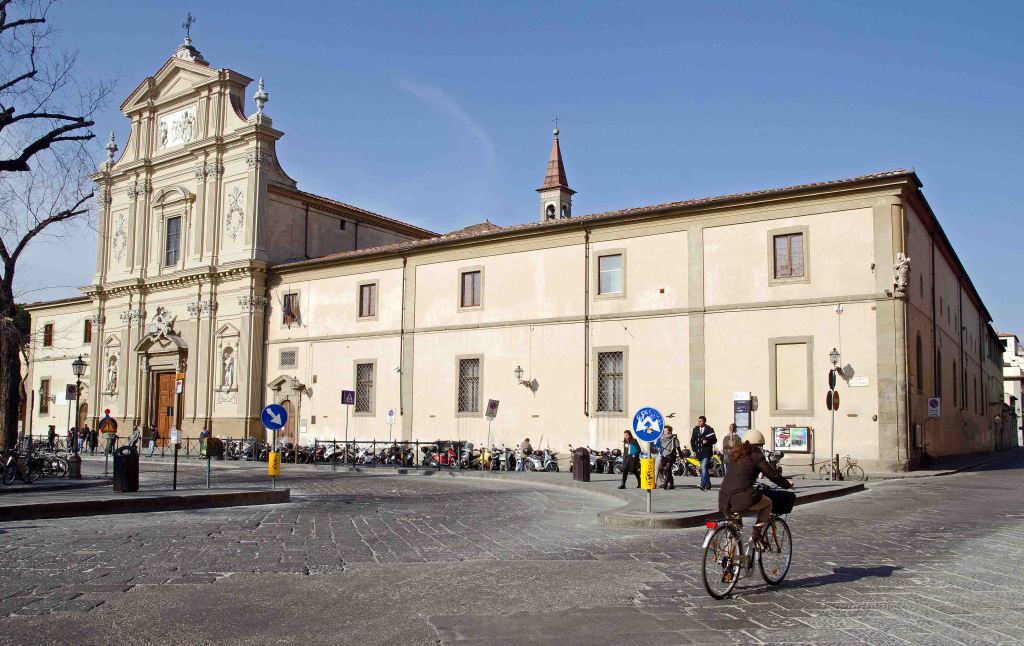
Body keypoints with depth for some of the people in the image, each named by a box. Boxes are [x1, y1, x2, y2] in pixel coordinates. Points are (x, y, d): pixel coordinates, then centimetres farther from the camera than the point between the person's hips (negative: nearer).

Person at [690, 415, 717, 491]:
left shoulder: (709, 429, -1)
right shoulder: (695, 429, 11)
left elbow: (714, 440, 3)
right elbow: (692, 440, 15)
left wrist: (708, 442, -16)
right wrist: (694, 450, 7)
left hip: (707, 452, -5)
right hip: (699, 452, 5)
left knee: (704, 467, -18)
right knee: (704, 469, 12)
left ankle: (703, 485, -27)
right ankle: (708, 485, 22)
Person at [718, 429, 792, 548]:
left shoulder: (735, 454, 19)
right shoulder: (757, 456, 1)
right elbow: (772, 475, 3)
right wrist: (787, 484, 19)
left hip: (724, 499, 6)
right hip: (742, 498, -6)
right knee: (768, 503, 19)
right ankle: (756, 532, 6)